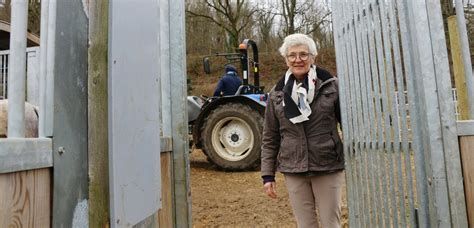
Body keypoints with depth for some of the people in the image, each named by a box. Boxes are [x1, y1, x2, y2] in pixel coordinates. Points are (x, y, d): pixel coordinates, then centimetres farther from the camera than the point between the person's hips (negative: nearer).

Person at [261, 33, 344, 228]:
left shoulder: (331, 86, -3)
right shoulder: (277, 94, 2)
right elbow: (270, 138, 5)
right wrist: (268, 175, 3)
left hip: (328, 168, -1)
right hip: (293, 171, 2)